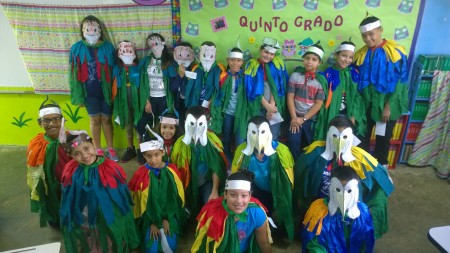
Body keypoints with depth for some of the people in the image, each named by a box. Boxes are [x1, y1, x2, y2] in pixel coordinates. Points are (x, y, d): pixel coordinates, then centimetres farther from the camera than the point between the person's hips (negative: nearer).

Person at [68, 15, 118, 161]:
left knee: (106, 119, 8)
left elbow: (114, 70, 0)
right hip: (89, 90, 1)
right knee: (95, 120, 7)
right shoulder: (77, 48, 0)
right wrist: (77, 93, -2)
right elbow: (74, 72, 2)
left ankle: (110, 149, 20)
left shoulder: (108, 47, -2)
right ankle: (98, 150, 20)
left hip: (105, 89, 0)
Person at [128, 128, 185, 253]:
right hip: (149, 217, -1)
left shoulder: (172, 171, -10)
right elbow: (141, 201, -6)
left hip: (169, 214, 1)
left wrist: (166, 219, -9)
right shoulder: (140, 174, -13)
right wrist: (152, 223, -10)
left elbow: (175, 197, -3)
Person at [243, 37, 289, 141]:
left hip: (274, 107, 1)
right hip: (257, 108, -1)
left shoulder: (278, 64, 6)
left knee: (273, 139, 1)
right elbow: (252, 89, -4)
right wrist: (266, 105, -10)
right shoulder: (252, 65, 2)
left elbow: (277, 87, -1)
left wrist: (272, 104, -11)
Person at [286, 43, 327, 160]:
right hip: (295, 117, 0)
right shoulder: (295, 75, -2)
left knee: (309, 144, 8)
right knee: (293, 142, -9)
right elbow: (290, 97, -3)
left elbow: (318, 103, -6)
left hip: (311, 119, 0)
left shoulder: (321, 80, -5)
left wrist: (303, 119, -11)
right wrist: (293, 117, -9)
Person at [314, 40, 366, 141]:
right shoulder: (328, 74, -7)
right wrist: (326, 117, -7)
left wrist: (353, 116, -5)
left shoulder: (355, 74, 1)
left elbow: (358, 96, 2)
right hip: (331, 115, -2)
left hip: (349, 115, 2)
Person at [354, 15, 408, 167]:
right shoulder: (361, 54, 3)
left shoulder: (395, 52, -7)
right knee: (362, 138, 6)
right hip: (365, 104, 2)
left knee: (383, 139, 11)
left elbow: (401, 82, -8)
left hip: (386, 105, -2)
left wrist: (389, 106, -12)